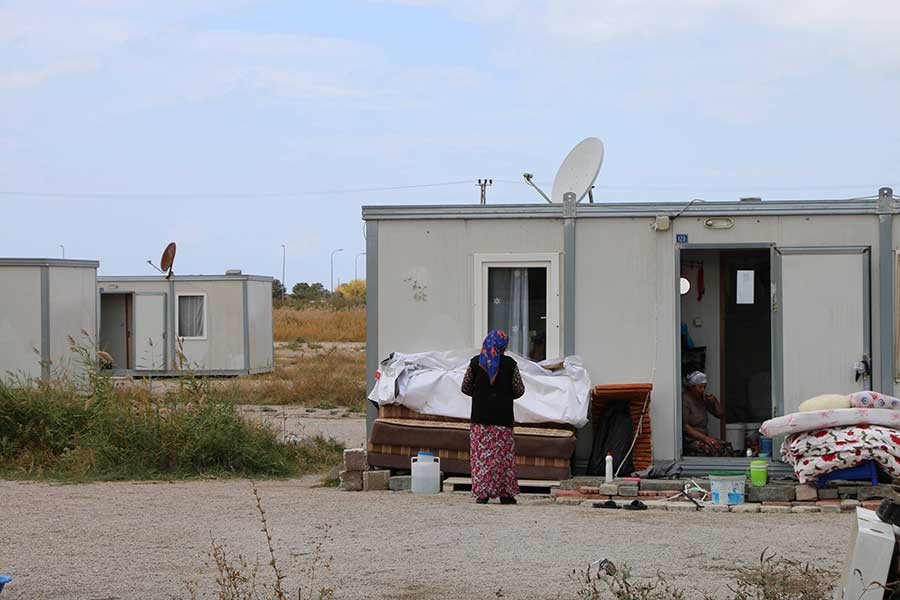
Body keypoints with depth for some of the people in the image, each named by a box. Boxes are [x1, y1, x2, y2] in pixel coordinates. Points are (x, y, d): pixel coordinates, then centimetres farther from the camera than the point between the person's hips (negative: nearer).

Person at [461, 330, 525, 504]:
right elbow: (519, 390, 1)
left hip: (479, 416, 1)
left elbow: (465, 388, 5)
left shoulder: (475, 363, -1)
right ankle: (505, 493, 10)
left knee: (481, 454, 3)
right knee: (504, 455, 7)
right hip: (503, 416, -1)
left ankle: (482, 493, -3)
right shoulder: (510, 364, -4)